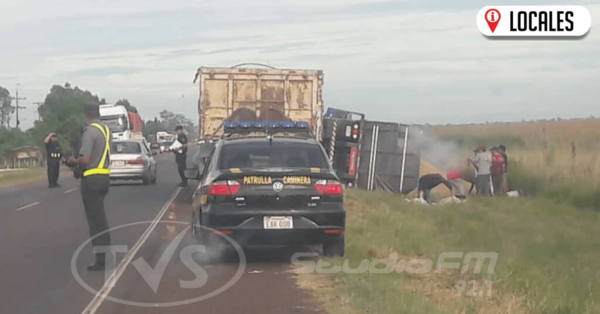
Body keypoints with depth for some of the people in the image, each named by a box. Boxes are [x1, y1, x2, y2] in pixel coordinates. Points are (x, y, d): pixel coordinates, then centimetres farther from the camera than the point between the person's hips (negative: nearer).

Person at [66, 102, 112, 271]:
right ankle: (106, 254, 23)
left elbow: (85, 159, -23)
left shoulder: (89, 131, -17)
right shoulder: (106, 130, 11)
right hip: (104, 177, 8)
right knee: (100, 218, 18)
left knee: (96, 220, -3)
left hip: (92, 179, -8)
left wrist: (73, 161, -3)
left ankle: (102, 260, -1)